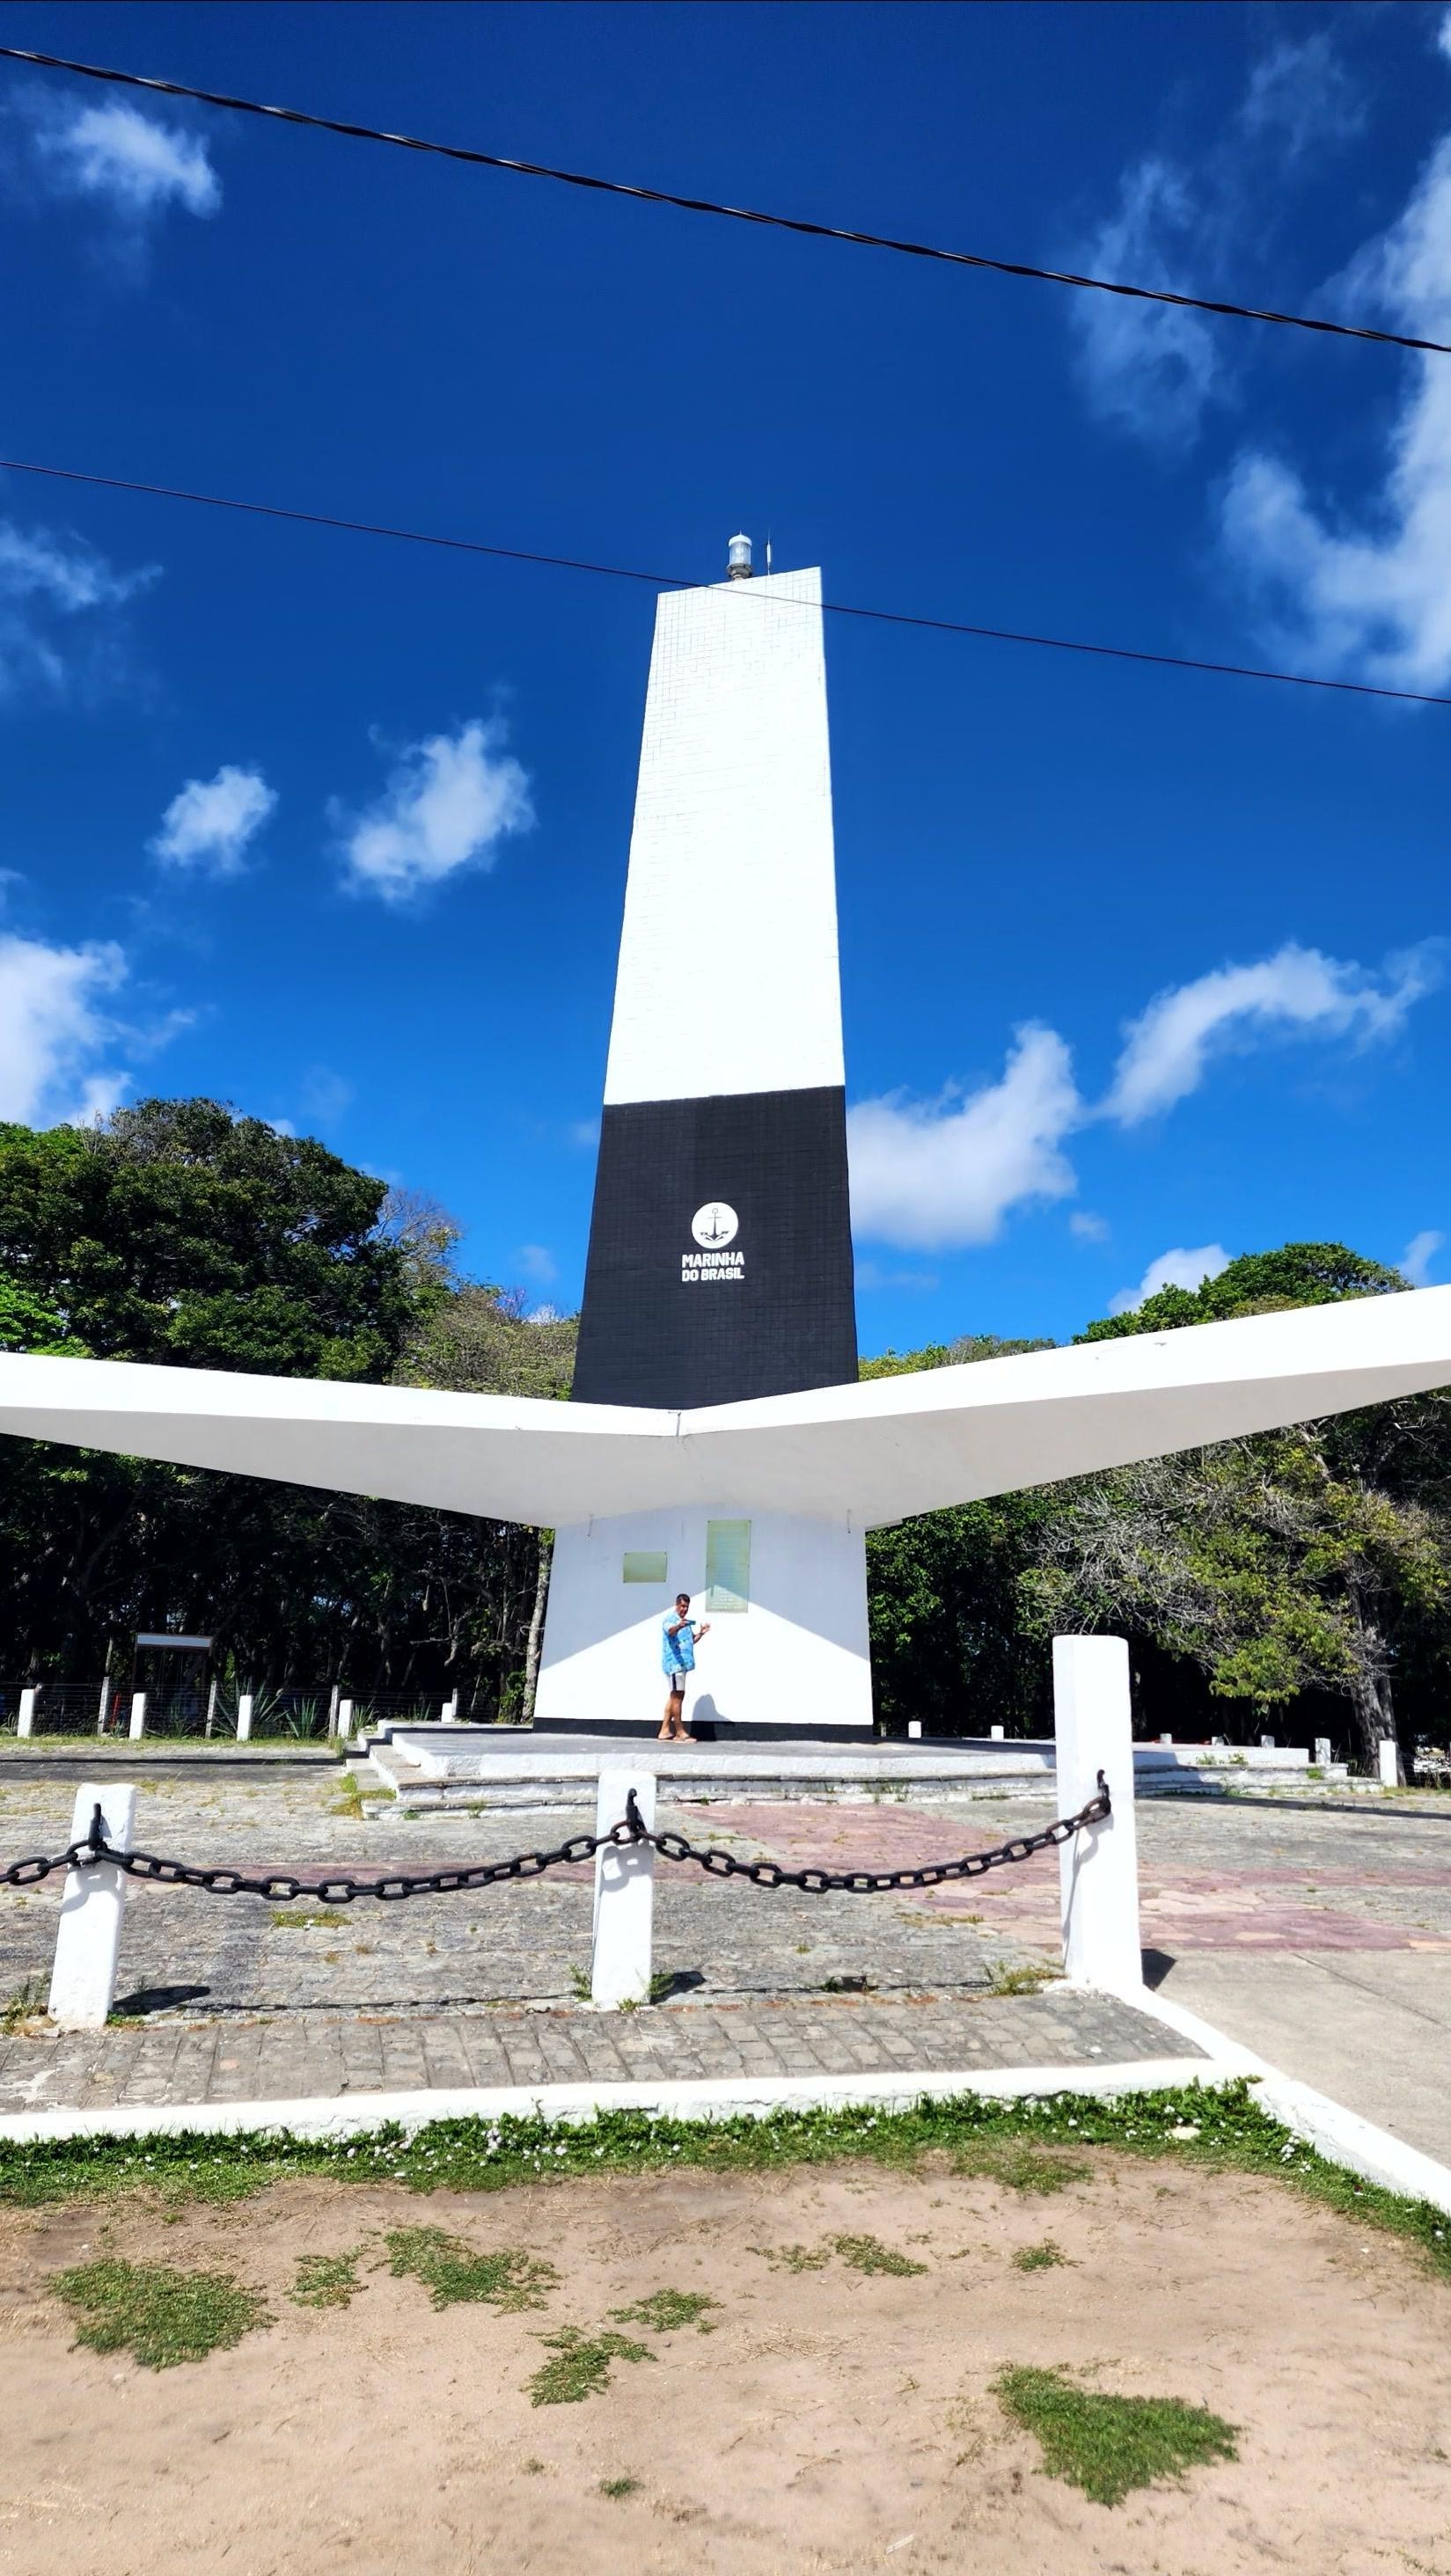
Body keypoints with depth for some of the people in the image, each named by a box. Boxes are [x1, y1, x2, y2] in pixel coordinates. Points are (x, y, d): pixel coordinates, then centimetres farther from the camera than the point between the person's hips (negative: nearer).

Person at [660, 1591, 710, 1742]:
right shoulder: (671, 1618, -9)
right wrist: (679, 1626, -54)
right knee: (678, 1695, -8)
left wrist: (700, 1633, 8)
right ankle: (680, 1733, -4)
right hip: (674, 1662, -10)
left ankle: (665, 1731, 15)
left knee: (675, 1696, 11)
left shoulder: (685, 1621, 20)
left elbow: (691, 1641, 26)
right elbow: (670, 1631, -32)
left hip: (681, 1663, 10)